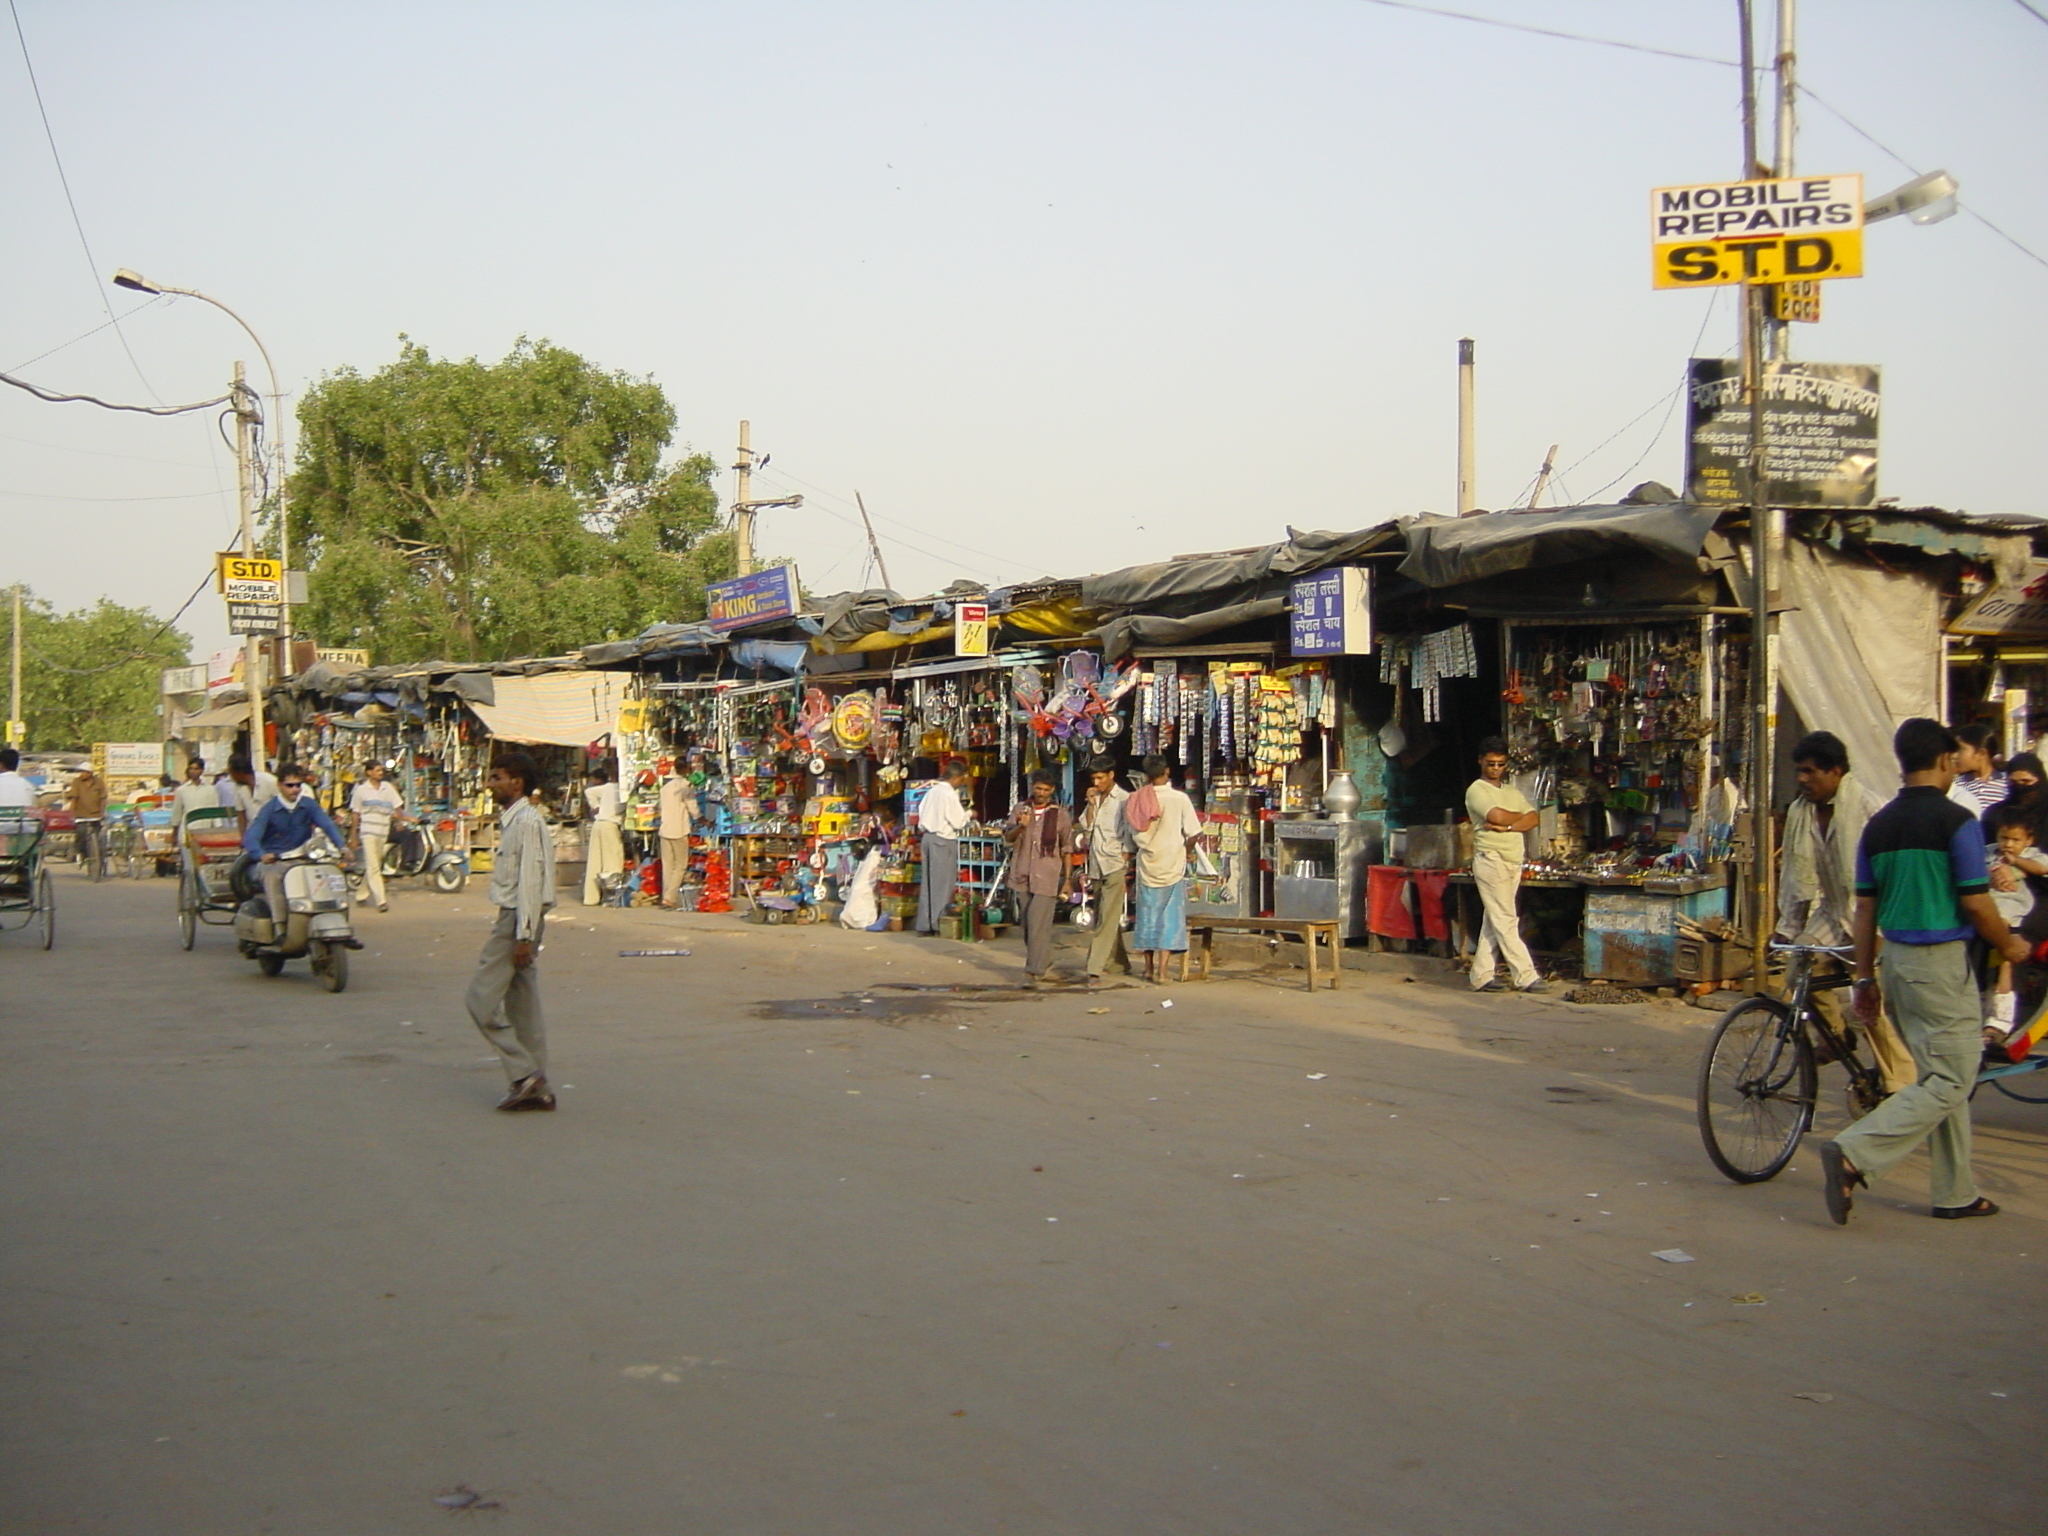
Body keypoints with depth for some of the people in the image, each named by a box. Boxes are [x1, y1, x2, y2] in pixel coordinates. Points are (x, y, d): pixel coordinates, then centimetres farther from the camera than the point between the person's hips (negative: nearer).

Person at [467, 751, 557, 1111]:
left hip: (519, 919, -10)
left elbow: (530, 880, -20)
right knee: (522, 1005, 10)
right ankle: (536, 1088, 12)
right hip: (514, 919, 10)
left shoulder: (527, 821, -15)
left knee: (482, 999, -8)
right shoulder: (513, 819, 16)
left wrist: (523, 936, -22)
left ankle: (524, 1073, -5)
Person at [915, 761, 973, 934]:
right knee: (943, 882, 0)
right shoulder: (950, 795, -15)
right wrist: (969, 815, 3)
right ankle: (938, 922, 2)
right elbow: (959, 823, -14)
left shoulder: (932, 791, 9)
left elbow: (921, 811, 14)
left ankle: (924, 923, 14)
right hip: (943, 840, -8)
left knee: (928, 881, 11)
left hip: (927, 837, 8)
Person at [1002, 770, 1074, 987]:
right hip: (1023, 876, 4)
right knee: (1028, 924, 12)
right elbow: (1008, 838, -3)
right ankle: (1044, 961, 30)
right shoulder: (1020, 810, 9)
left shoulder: (1060, 815, 3)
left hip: (1047, 877, -4)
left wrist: (1068, 879, 4)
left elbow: (1067, 850, 6)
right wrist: (1020, 827, -23)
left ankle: (1034, 971, -11)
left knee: (1038, 924, -12)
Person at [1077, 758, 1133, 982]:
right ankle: (1120, 960, 25)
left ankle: (1096, 967, -16)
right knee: (1104, 917, 12)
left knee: (1107, 918, -10)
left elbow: (1128, 836, -7)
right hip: (1096, 866, 7)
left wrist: (1125, 864, -11)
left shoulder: (1124, 799, -6)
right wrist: (1091, 805, -2)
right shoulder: (1094, 799, 14)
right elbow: (1086, 827, 8)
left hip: (1115, 865, -7)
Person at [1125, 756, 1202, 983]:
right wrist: (1184, 852, 7)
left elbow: (1132, 835, 3)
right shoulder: (1179, 799, -11)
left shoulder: (1137, 801, -2)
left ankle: (1149, 968, 23)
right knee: (1169, 918, 0)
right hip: (1172, 866, -3)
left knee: (1147, 915, 13)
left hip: (1146, 865, 3)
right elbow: (1193, 834, -10)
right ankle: (1162, 971, -6)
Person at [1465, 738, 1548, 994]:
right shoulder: (1476, 790, -2)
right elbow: (1497, 815, -18)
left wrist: (1507, 826, -12)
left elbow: (1533, 819, 6)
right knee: (1506, 921, -9)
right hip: (1491, 858, -7)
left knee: (1495, 920, 7)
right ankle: (1525, 976, -12)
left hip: (1514, 861, 7)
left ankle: (1482, 975, 9)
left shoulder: (1512, 792, 19)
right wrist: (1520, 817, 2)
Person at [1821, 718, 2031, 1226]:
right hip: (1942, 960, -8)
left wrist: (1866, 978, 14)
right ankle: (1852, 1155, -16)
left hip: (1896, 958, 8)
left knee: (1941, 1076, 16)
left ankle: (1956, 1193, 21)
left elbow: (1864, 908, 8)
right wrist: (2009, 944, 6)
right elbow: (1975, 904, -12)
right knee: (1950, 1082, -3)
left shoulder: (1878, 824, 6)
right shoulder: (1956, 821, -13)